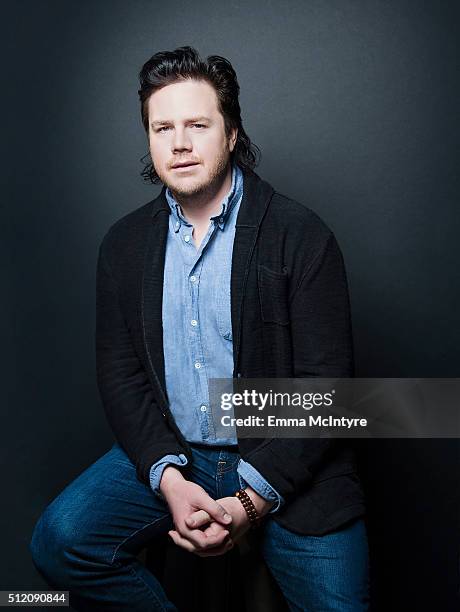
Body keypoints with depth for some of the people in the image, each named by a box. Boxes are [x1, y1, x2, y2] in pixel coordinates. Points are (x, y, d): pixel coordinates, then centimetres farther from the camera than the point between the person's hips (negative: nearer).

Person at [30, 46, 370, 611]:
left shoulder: (301, 236, -9)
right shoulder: (124, 243, 5)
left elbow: (325, 384, -10)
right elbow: (119, 373, 3)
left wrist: (252, 499, -17)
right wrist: (168, 478, -12)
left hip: (284, 461, -2)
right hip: (167, 453, 3)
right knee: (60, 540, -15)